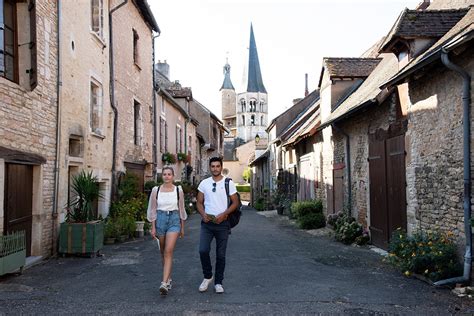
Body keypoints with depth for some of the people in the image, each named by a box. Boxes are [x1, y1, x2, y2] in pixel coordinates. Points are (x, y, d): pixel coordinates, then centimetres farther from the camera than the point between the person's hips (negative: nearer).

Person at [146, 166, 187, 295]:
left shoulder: (178, 190, 0)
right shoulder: (156, 190, 1)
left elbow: (181, 209, 7)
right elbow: (152, 210, 4)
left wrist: (182, 227, 9)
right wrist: (153, 228, 0)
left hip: (174, 220, -2)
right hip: (160, 220, 2)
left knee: (168, 251, -15)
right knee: (163, 252, 12)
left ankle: (164, 283, -17)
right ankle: (168, 279, 30)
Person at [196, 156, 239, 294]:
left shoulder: (228, 183, 0)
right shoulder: (204, 183, 6)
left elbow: (235, 202, -1)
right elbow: (199, 202, 10)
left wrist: (223, 214, -14)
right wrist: (203, 214, -10)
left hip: (222, 222, -1)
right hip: (207, 222, 1)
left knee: (221, 254, 5)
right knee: (203, 250, -9)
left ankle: (218, 282, 19)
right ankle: (207, 277, 15)